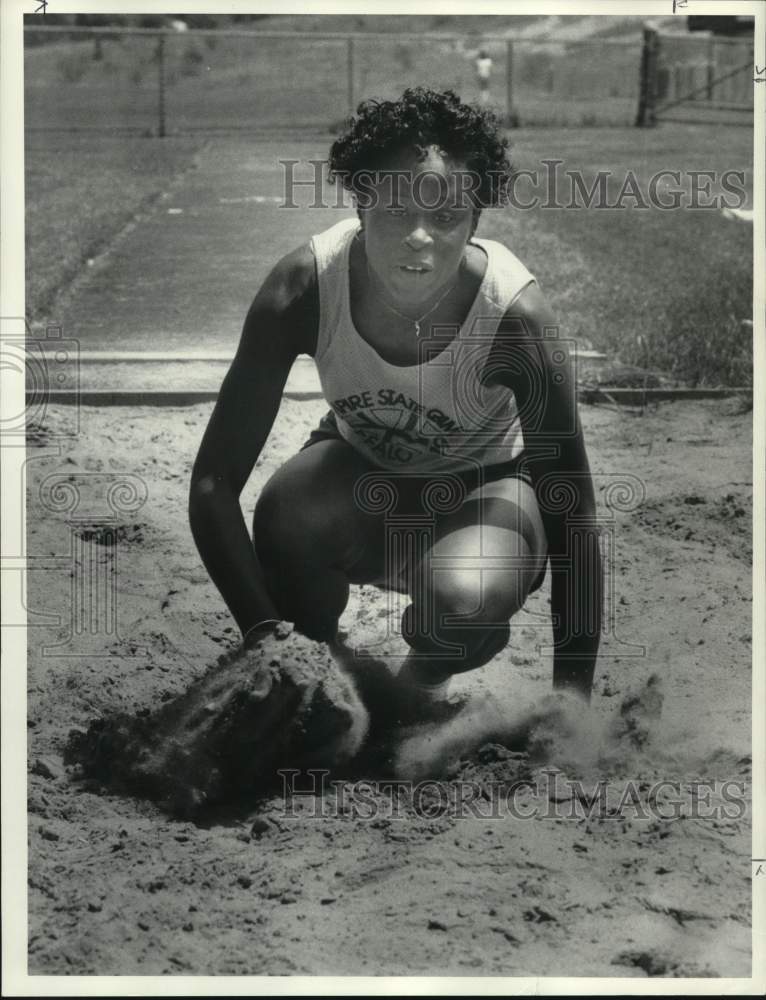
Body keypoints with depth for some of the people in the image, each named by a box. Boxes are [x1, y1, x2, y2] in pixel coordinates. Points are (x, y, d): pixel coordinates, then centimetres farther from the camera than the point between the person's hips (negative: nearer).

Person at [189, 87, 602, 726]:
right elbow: (213, 482, -25)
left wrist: (571, 709, -29)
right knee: (287, 513, -34)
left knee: (466, 600, -36)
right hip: (361, 473, 1)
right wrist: (262, 632, -37)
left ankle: (422, 685, 3)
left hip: (484, 488, -1)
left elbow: (572, 522, -26)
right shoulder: (305, 285, -29)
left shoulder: (514, 316, -32)